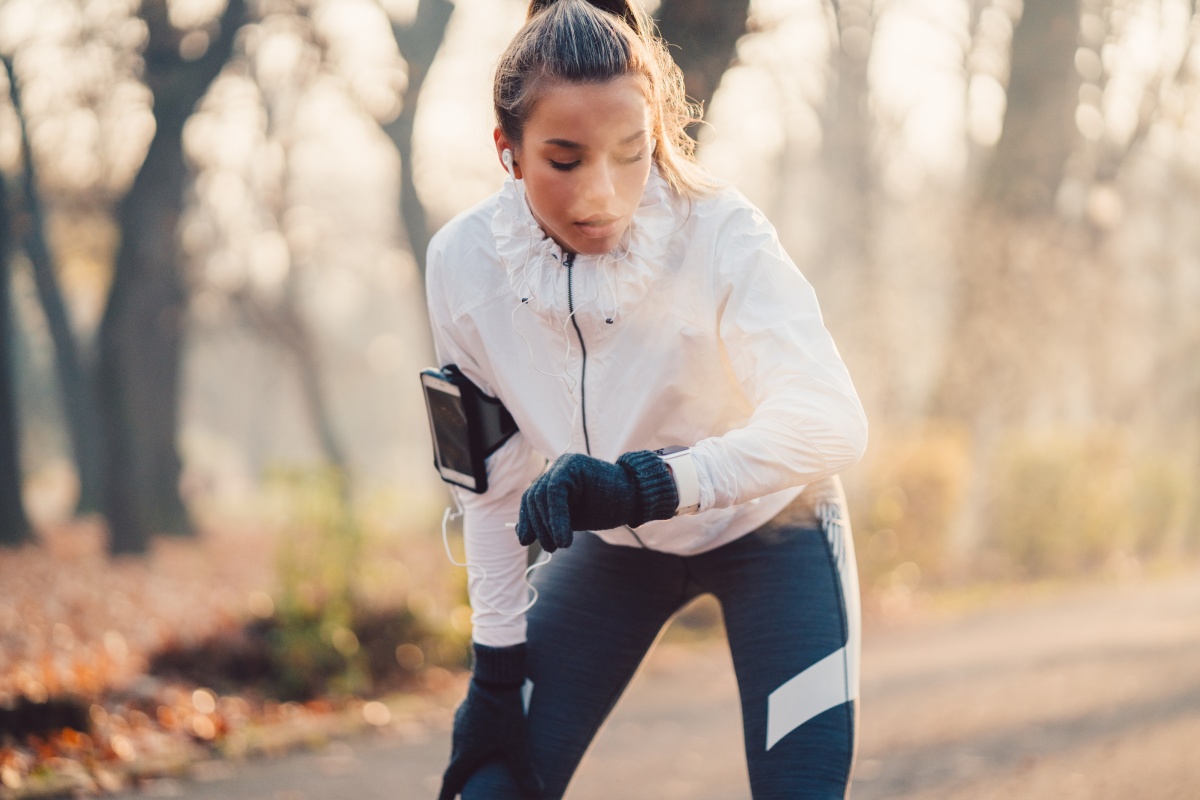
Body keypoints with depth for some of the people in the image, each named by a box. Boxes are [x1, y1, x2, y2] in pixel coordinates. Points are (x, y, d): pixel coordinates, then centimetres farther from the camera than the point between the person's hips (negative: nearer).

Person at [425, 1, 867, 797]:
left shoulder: (719, 234, -30)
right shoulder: (466, 261, -20)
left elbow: (832, 422, -44)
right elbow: (493, 474, -7)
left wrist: (648, 482, -57)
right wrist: (497, 665, -5)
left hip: (768, 530, -3)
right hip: (614, 547, 3)